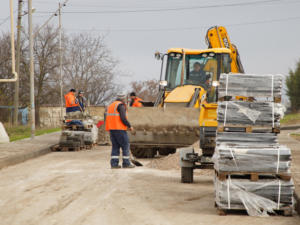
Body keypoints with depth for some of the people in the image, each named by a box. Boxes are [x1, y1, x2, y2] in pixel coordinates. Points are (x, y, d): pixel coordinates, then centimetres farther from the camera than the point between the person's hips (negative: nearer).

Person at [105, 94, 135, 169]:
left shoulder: (111, 106, 18)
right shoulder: (121, 105, -8)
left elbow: (107, 118, 18)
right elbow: (123, 118, -18)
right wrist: (129, 126, -7)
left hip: (111, 129, 8)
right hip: (119, 129, -8)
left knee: (115, 146, 9)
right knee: (125, 145, 0)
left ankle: (114, 163, 1)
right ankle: (126, 163, -1)